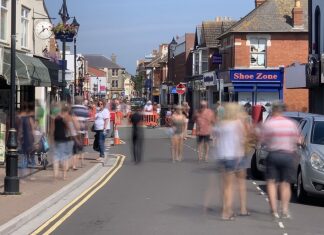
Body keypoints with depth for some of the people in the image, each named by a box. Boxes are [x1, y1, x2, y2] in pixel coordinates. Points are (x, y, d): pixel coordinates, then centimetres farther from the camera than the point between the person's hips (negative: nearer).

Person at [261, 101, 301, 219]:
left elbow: (263, 140, -4)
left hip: (273, 155, -2)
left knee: (271, 182, 6)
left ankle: (274, 209, -4)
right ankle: (285, 210, 4)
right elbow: (298, 140, 7)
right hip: (288, 155, 2)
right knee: (285, 183, 10)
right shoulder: (291, 123, 2)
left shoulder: (268, 123, -6)